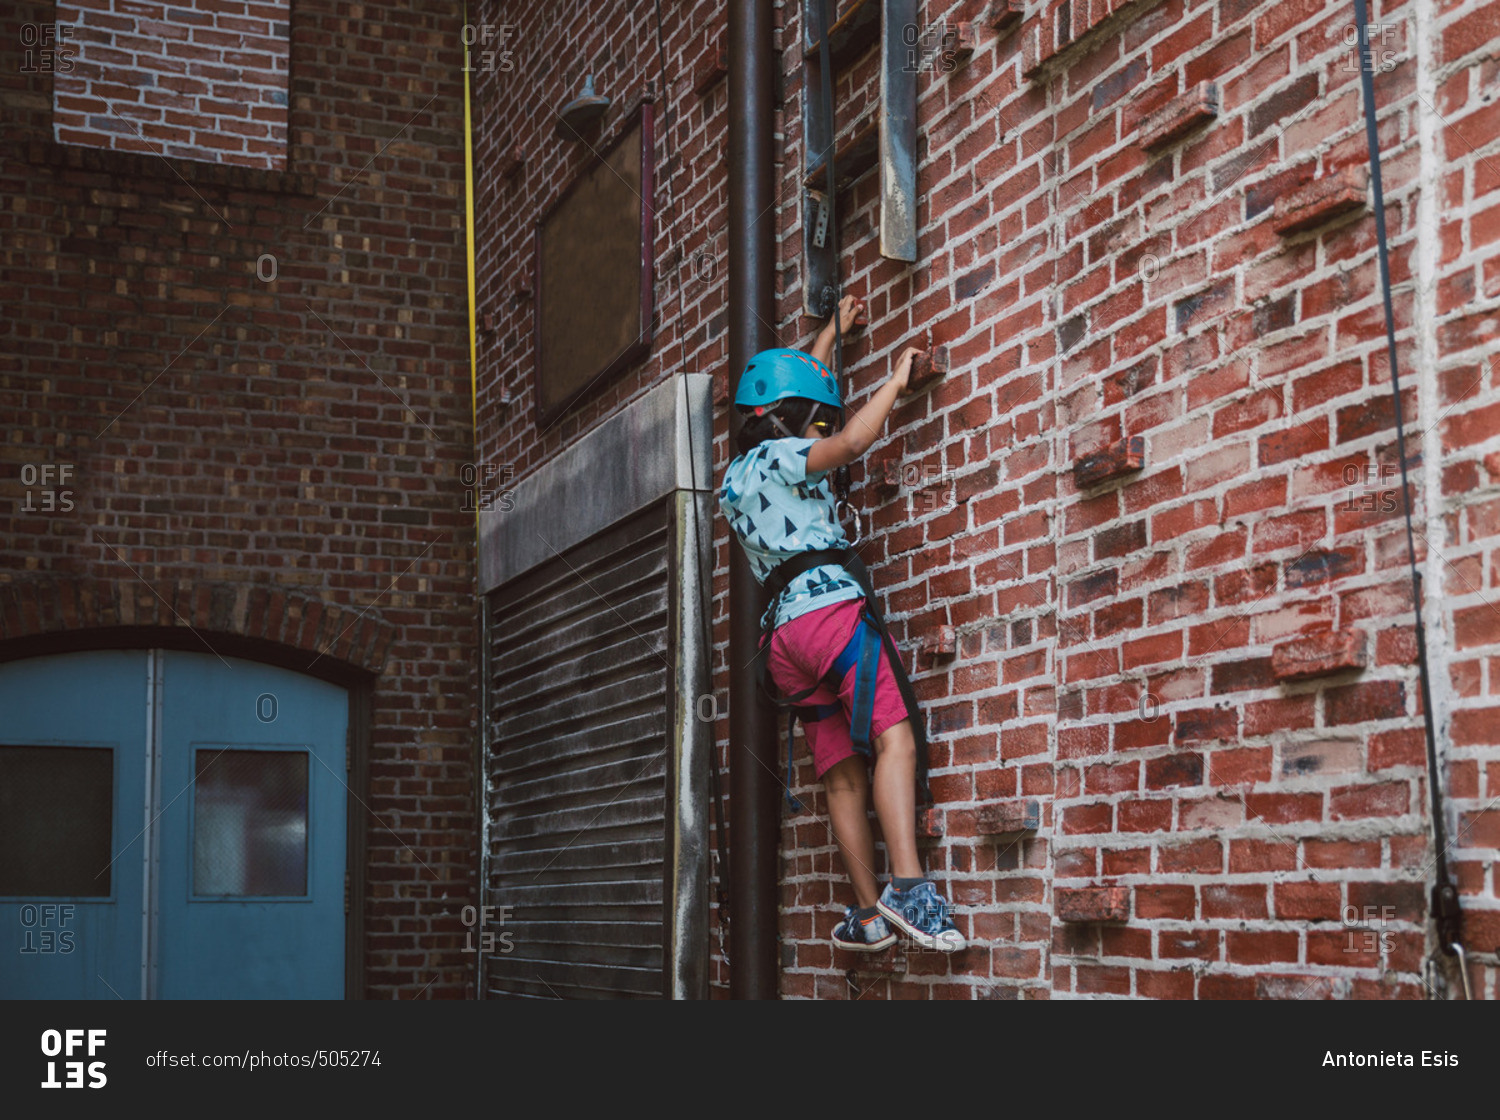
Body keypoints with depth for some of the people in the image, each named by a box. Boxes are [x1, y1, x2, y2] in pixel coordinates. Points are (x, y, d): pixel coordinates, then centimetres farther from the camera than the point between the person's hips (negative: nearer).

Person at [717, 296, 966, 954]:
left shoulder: (736, 479, 30)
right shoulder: (775, 458, 6)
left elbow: (793, 391, 43)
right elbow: (852, 441, -12)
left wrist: (832, 332, 52)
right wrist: (896, 381, 1)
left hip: (782, 631, 9)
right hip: (828, 605, -9)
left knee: (843, 774, 3)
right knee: (892, 739, -21)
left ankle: (869, 912, -2)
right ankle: (906, 882, -36)